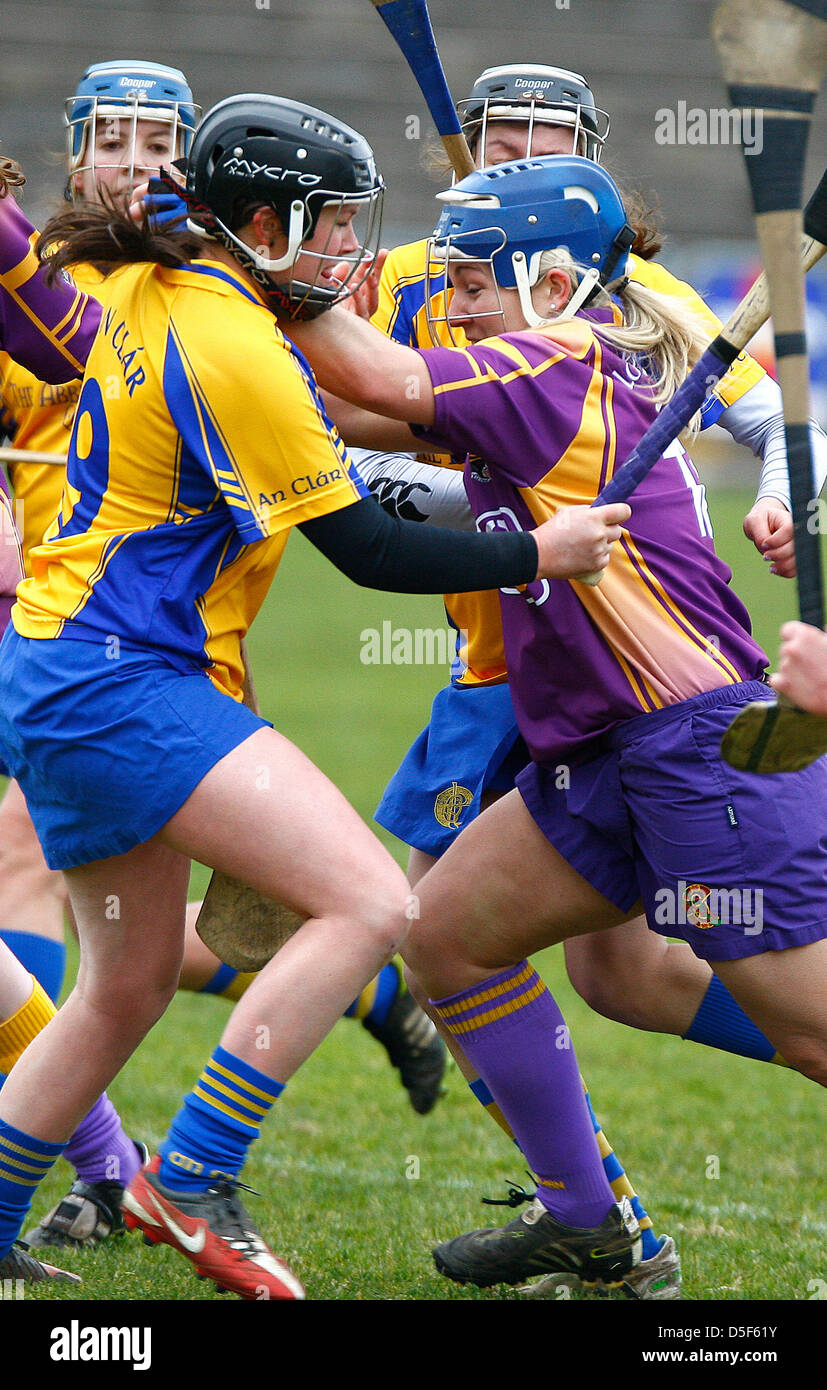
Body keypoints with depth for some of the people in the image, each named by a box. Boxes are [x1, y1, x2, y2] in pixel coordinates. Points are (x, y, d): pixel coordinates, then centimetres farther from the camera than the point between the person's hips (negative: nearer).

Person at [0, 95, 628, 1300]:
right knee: (370, 902, -17)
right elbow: (367, 549, -14)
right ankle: (190, 1183, -12)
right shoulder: (233, 351, -17)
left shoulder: (148, 294, 11)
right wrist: (537, 555, -5)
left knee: (130, 984, 20)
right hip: (118, 684, -11)